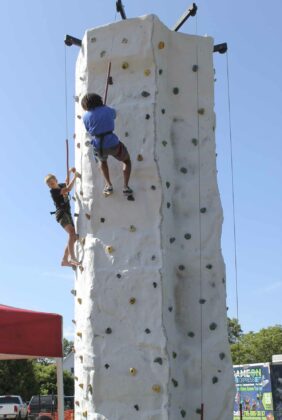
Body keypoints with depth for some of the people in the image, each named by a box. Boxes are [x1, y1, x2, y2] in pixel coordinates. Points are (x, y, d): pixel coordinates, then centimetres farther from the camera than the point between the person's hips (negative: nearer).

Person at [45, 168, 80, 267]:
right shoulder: (53, 191, -9)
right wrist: (75, 176, -16)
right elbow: (68, 189, -21)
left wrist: (70, 171, 23)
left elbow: (67, 184, 37)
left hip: (67, 213, 9)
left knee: (73, 237, 8)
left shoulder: (61, 186, 13)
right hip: (61, 213, -9)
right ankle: (72, 258, -46)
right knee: (72, 232, -31)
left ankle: (64, 260, 13)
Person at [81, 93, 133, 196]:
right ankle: (126, 186, 15)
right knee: (127, 160, 29)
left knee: (102, 160, 39)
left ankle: (108, 185, 28)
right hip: (113, 145, -1)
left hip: (98, 147, 1)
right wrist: (103, 106, 39)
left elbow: (89, 131, 10)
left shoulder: (86, 116, -2)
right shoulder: (108, 110, 1)